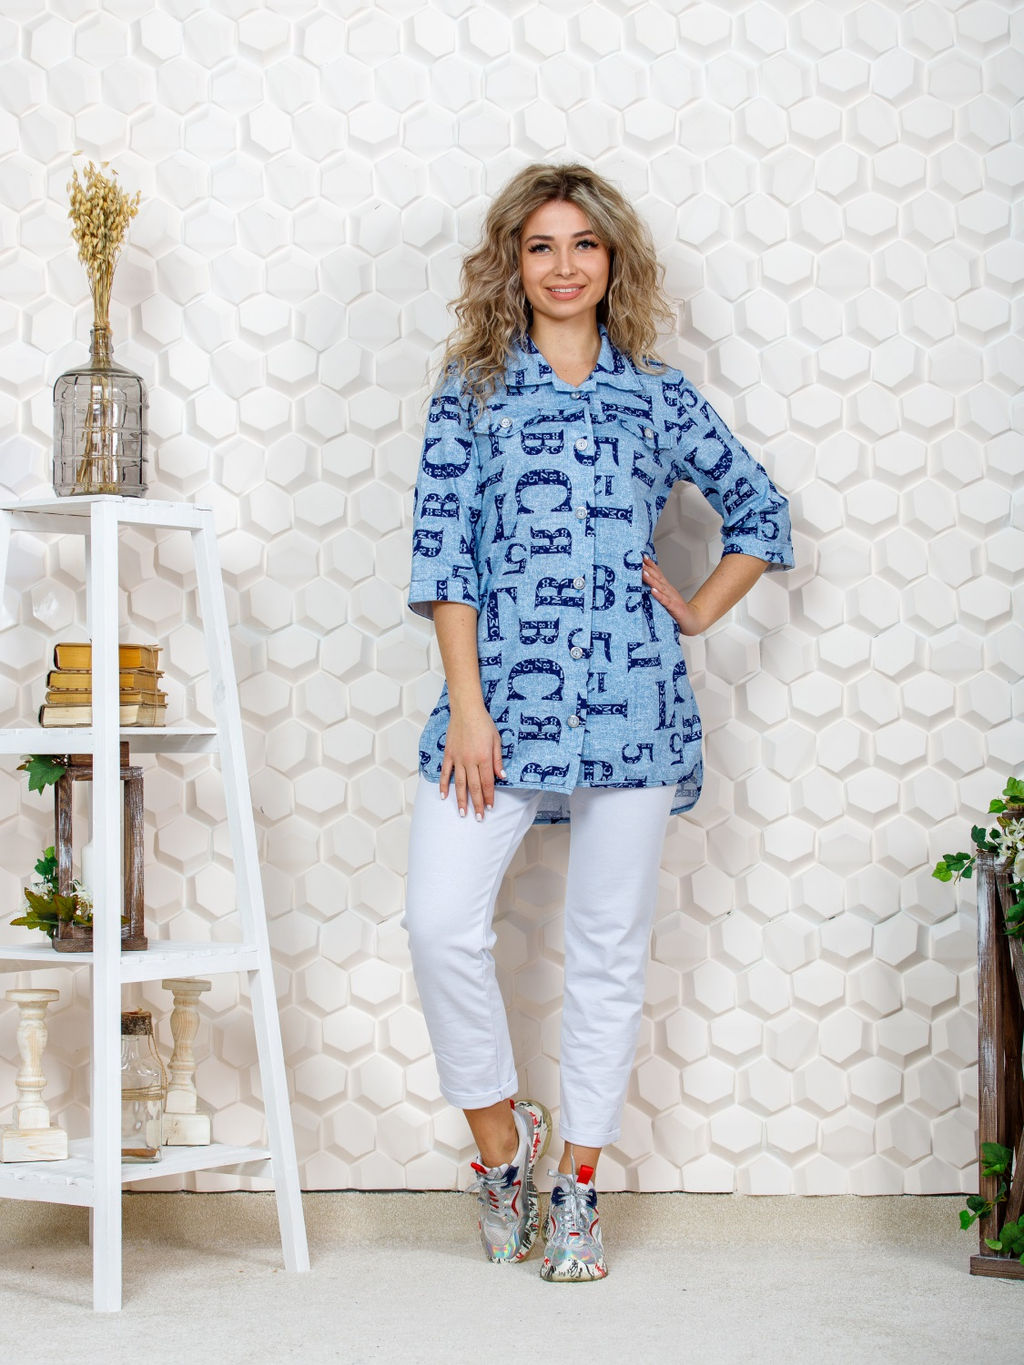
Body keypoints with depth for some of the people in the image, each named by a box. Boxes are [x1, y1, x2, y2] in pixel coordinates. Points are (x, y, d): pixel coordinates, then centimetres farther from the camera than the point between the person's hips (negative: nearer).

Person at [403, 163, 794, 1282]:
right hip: (503, 695, -1)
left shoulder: (658, 399, 10)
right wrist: (467, 707, -8)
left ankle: (577, 1185, 17)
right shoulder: (473, 392, 7)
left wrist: (698, 613, 9)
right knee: (441, 924, -13)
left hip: (633, 701, 1)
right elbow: (443, 551, 0)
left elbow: (760, 512, 22)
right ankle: (500, 1135, 10)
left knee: (609, 950, 5)